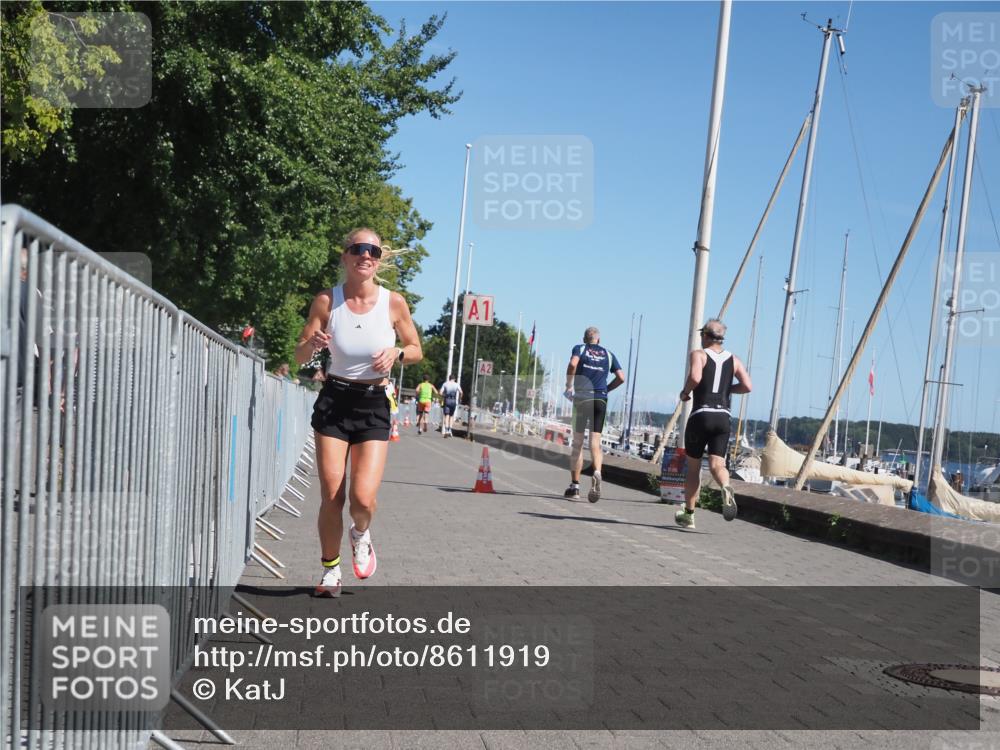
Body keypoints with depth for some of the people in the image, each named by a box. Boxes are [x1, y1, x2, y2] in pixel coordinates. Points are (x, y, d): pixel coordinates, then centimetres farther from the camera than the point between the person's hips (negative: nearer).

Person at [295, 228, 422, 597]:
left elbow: (417, 350, 8)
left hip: (374, 405, 0)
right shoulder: (326, 301, -4)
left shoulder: (394, 302, -4)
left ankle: (361, 536, 25)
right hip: (334, 401, 0)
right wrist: (313, 343, -21)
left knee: (363, 497, -12)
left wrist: (397, 352, -14)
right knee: (331, 497, -2)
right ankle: (330, 571, 20)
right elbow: (299, 357, 1)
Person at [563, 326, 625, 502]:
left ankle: (575, 486, 8)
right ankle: (597, 472, -30)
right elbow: (621, 377, 9)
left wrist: (569, 386, -5)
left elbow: (573, 363, -14)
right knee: (595, 442, -1)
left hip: (582, 397, -1)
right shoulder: (608, 355, 16)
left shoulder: (579, 348, 8)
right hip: (601, 400, 1)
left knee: (577, 443, 6)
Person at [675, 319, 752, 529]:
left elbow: (695, 377, -21)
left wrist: (685, 392, -2)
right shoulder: (733, 360, 13)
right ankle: (726, 488, -38)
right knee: (717, 464, -3)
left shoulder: (698, 354, 0)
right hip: (723, 417, 3)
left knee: (693, 466, 10)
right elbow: (747, 386, 3)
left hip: (701, 415, -3)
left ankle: (688, 514, 17)